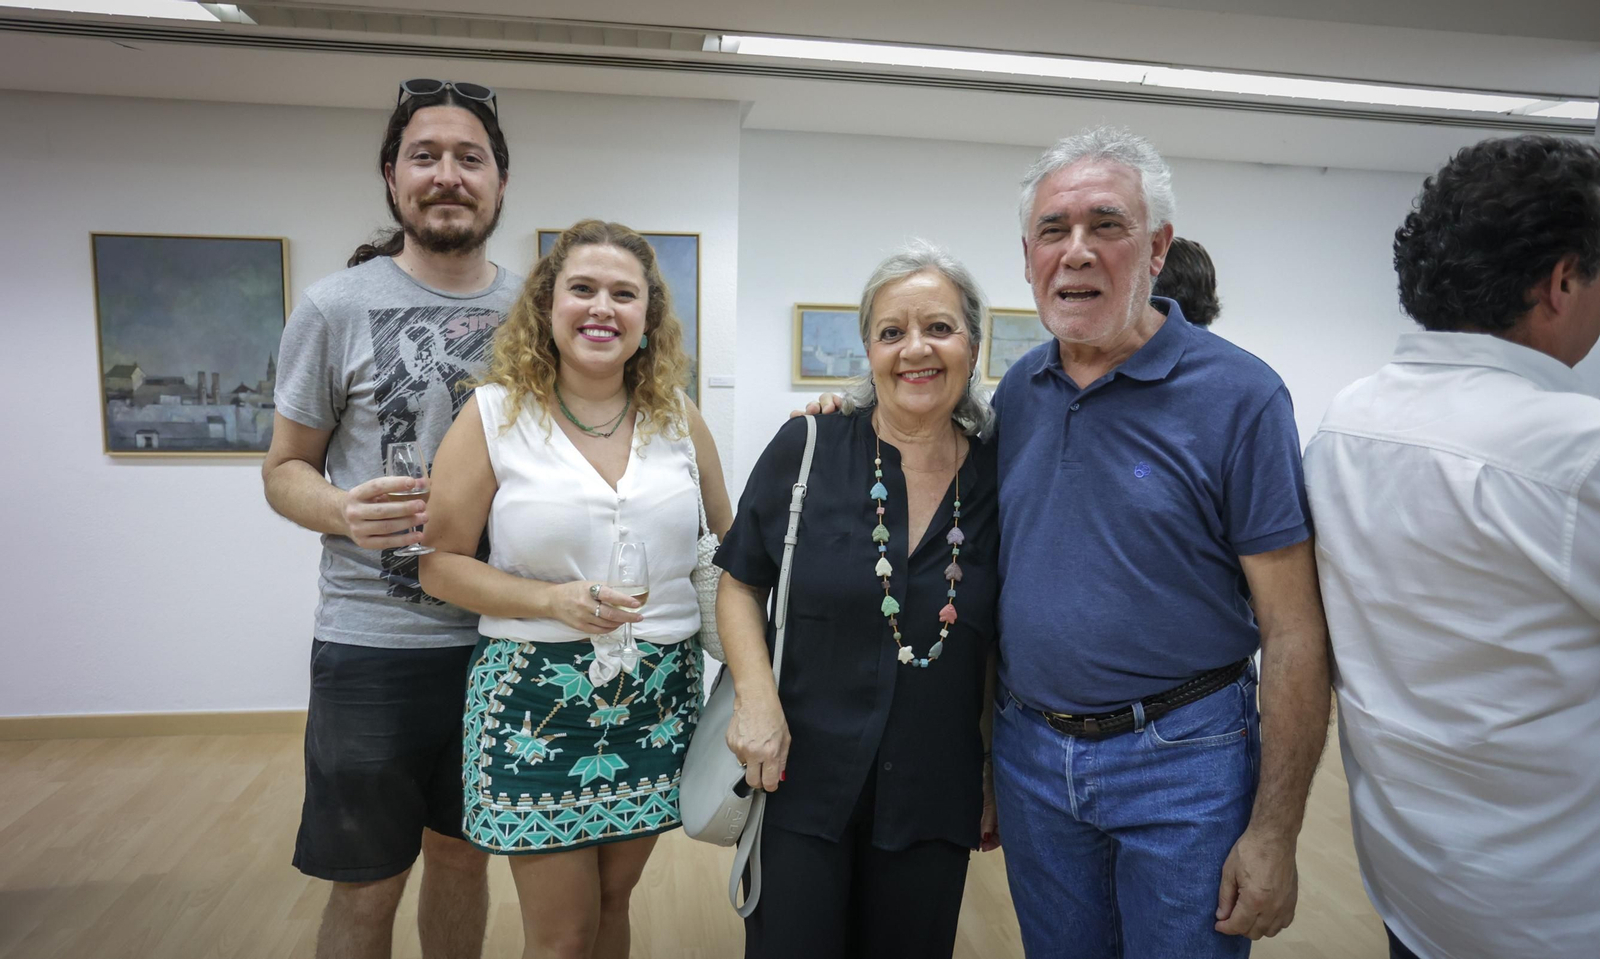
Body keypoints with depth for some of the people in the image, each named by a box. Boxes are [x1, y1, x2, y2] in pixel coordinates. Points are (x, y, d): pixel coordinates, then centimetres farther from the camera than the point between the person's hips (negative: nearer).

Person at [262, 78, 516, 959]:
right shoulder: (336, 307, -4)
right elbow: (285, 468, 1)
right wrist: (343, 512, -21)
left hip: (506, 635, 3)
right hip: (374, 642, -2)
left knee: (463, 855, 20)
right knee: (366, 887, 11)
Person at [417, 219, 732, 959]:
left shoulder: (678, 417, 2)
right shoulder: (495, 413, -6)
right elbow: (441, 563, -4)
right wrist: (554, 601, -18)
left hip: (659, 697, 3)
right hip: (535, 699, -2)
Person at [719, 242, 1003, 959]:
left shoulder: (998, 481, -2)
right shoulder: (805, 451, -8)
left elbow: (1001, 650, 7)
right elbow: (741, 584, 0)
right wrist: (756, 697, -14)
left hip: (934, 799, 2)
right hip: (799, 780, -1)